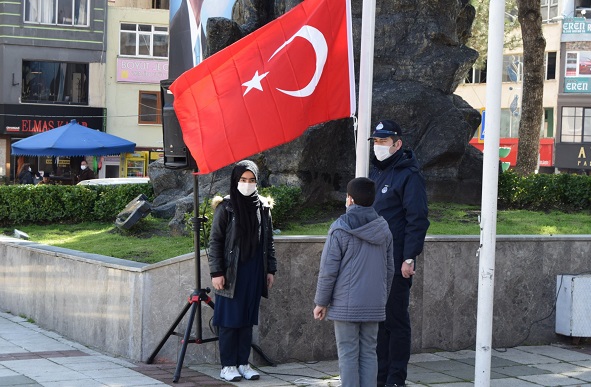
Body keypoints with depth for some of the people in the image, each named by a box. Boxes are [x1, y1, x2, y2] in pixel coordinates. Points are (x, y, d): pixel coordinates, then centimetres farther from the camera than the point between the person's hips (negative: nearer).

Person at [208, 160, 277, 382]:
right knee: (229, 320, 0)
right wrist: (216, 272, -11)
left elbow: (269, 242, 13)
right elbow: (215, 241, -5)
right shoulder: (226, 207, -4)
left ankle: (243, 363, 16)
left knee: (248, 320, 8)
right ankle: (227, 366, 5)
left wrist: (271, 270, 9)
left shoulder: (263, 207, 7)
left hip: (254, 273, 4)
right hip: (231, 273, -4)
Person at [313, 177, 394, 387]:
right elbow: (389, 269, 15)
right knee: (369, 354, 9)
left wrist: (321, 301, 0)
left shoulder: (340, 229, -10)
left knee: (348, 354, 0)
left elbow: (328, 270, -9)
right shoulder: (384, 230, 8)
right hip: (374, 305, 5)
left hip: (346, 305, -5)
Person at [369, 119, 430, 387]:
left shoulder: (409, 175, -8)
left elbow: (417, 220, -14)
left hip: (396, 264, -8)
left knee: (396, 320, -1)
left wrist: (409, 258, -19)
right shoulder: (374, 172, 16)